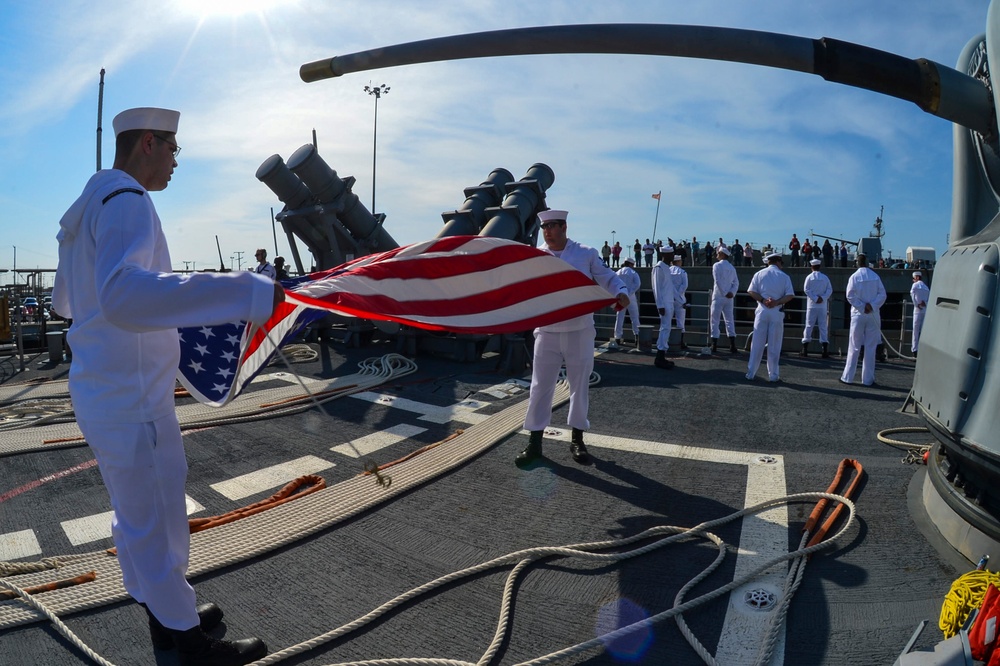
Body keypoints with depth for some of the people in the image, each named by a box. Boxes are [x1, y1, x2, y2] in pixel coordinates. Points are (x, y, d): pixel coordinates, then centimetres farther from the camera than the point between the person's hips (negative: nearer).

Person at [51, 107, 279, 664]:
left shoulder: (88, 207, 14)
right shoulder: (124, 199, -18)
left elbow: (66, 299, 25)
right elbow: (123, 293, -38)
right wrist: (248, 293, -45)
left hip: (103, 390, 10)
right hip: (132, 399, -10)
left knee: (137, 519, 21)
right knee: (157, 529, 3)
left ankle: (166, 617, 38)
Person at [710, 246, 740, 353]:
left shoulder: (717, 265, -7)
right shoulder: (732, 267, 12)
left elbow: (718, 281, -15)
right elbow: (736, 282, 4)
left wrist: (724, 293, -10)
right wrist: (732, 293, -6)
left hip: (718, 296, -5)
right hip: (729, 298, 5)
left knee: (715, 321, 0)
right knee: (729, 320, 6)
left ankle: (714, 345, 0)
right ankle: (732, 346, 1)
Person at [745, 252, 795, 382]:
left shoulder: (759, 274, 6)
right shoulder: (784, 276, 3)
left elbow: (751, 291, -4)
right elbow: (790, 295, -5)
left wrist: (763, 300, -10)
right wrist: (777, 302, -11)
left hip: (762, 311, 1)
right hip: (777, 312, -1)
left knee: (757, 343, 4)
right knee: (774, 345, 4)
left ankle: (751, 373, 5)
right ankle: (773, 375, 8)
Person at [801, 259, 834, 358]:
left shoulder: (809, 277, -2)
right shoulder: (825, 278, 4)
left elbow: (806, 289, -10)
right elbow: (830, 290, -3)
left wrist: (815, 299, -10)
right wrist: (822, 298, -10)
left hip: (811, 305, -1)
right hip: (822, 306, 1)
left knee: (809, 325, 3)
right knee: (823, 326, 4)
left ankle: (805, 350, 2)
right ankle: (825, 351, 1)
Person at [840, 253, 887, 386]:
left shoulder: (854, 277, -4)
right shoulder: (875, 276, 1)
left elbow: (850, 296, -12)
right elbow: (882, 294, -5)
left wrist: (862, 307, -7)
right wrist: (871, 306, -10)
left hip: (858, 314, -1)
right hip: (873, 315, 1)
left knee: (854, 347, 5)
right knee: (870, 347, 6)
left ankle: (848, 377, 7)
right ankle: (868, 379, 9)